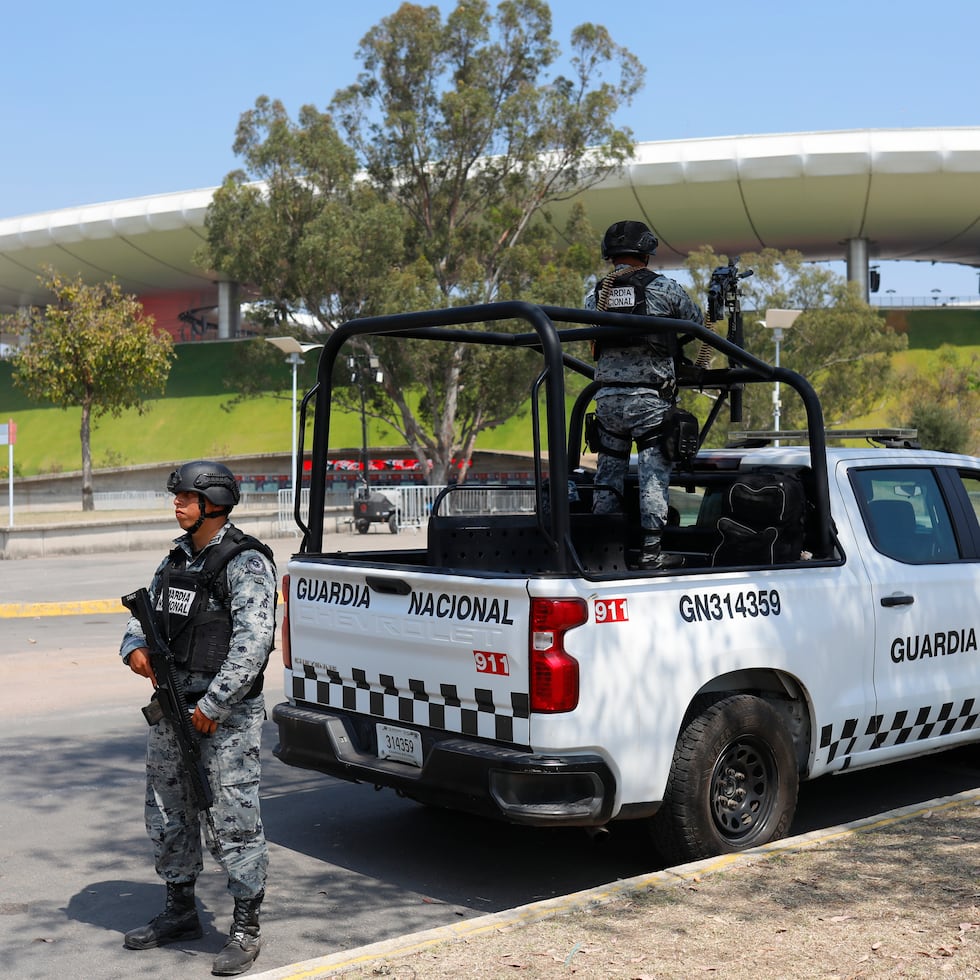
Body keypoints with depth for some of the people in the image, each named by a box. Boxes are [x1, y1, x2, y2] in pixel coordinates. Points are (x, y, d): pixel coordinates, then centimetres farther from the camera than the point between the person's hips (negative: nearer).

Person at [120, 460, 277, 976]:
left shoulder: (247, 563, -12)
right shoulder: (177, 559, 13)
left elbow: (252, 642, -19)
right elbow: (145, 611, 20)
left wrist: (213, 706, -21)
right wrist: (135, 647, -3)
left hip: (226, 711, -8)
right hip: (173, 706, 8)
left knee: (234, 818, -4)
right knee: (167, 814, 16)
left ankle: (245, 928, 6)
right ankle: (180, 910, 32)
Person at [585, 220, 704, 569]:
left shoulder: (594, 296, 8)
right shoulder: (665, 288, -1)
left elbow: (593, 346, 8)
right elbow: (699, 327, 10)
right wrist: (669, 345, 27)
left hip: (607, 396, 4)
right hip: (651, 398, -4)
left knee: (607, 474, 12)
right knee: (654, 474, 0)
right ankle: (651, 548, -1)